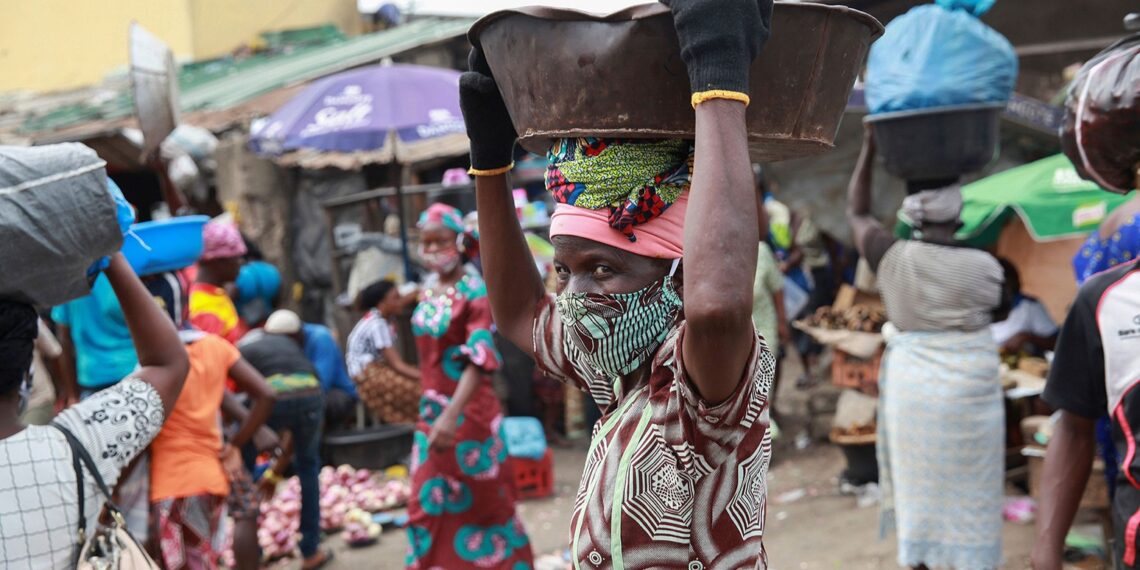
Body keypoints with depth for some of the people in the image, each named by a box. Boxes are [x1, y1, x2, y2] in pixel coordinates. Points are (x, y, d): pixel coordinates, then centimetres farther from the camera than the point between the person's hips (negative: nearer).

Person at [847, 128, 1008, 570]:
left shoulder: (893, 257, -7)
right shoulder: (983, 266, -10)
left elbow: (857, 213, 8)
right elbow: (1001, 307, 9)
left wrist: (870, 146, 9)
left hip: (912, 385, 2)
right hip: (971, 387, -2)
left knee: (917, 483, 12)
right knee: (968, 490, 8)